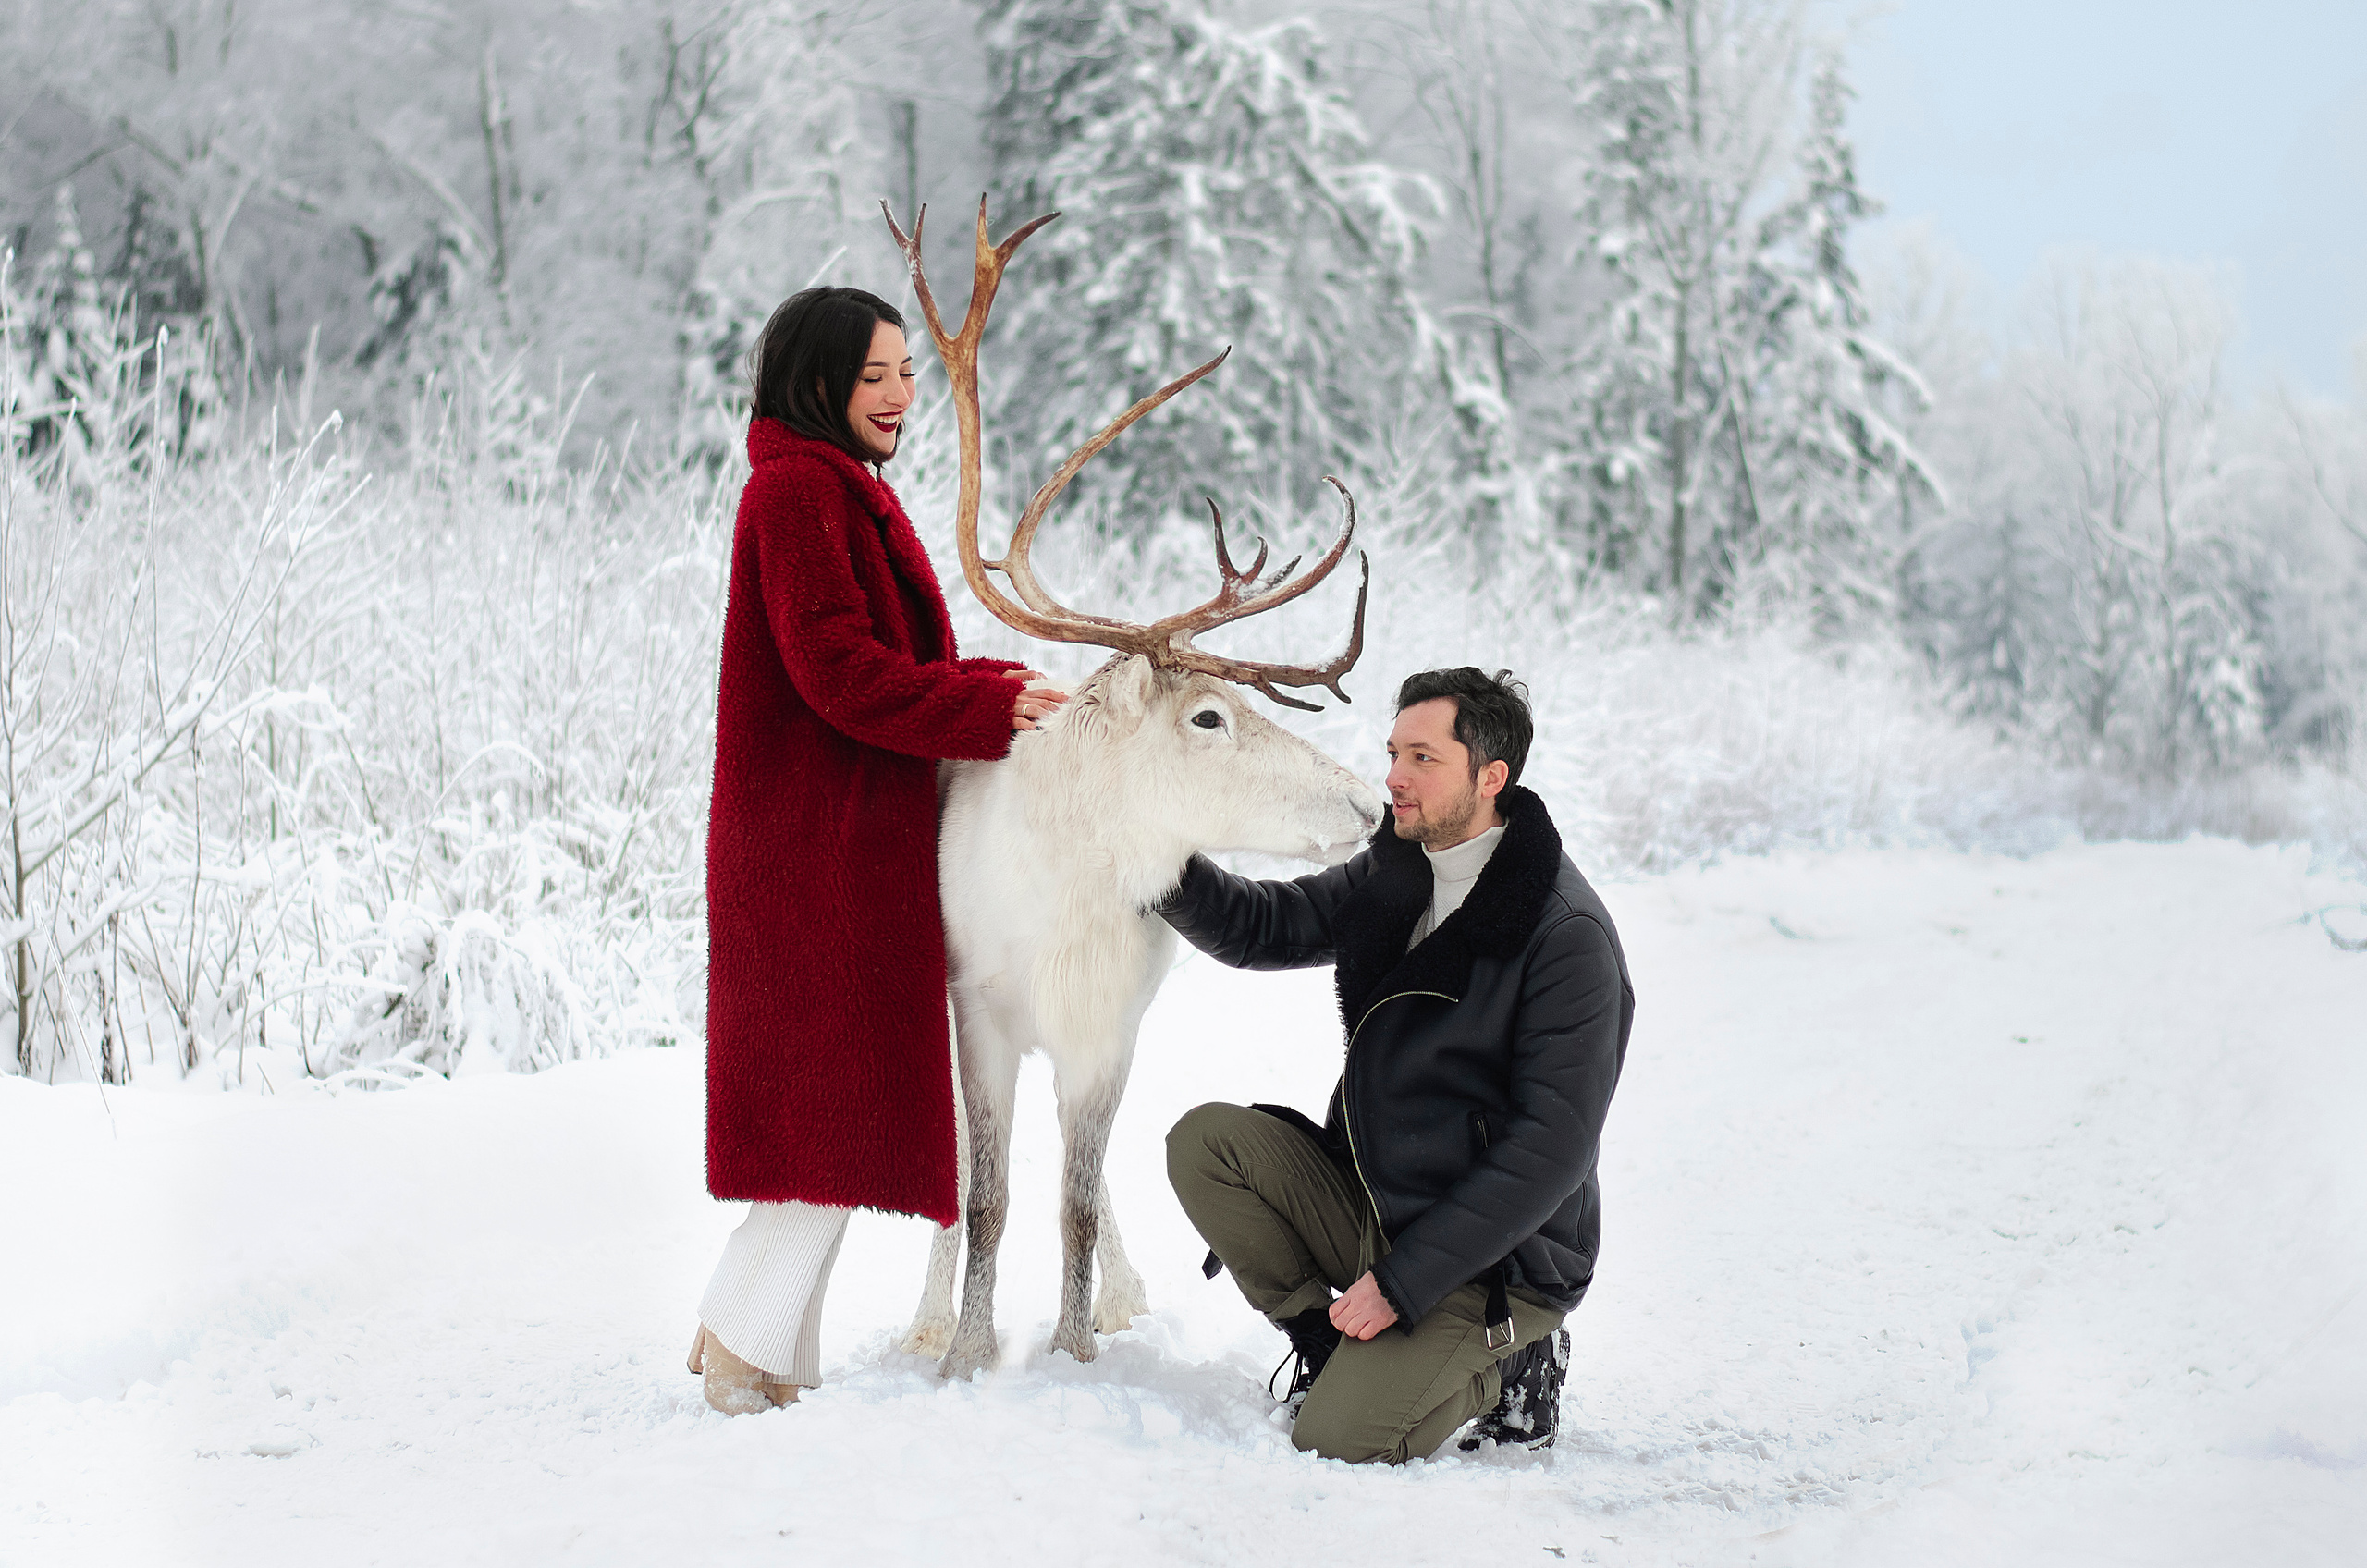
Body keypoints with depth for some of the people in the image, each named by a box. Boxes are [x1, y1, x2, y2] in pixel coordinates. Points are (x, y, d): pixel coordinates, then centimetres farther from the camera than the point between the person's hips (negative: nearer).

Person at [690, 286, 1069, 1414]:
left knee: (836, 1099, 11)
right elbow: (837, 672, -20)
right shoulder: (798, 489, -13)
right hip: (822, 842, -10)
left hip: (853, 837, 10)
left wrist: (986, 685, 4)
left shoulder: (842, 492, 19)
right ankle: (748, 1344, -3)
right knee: (840, 1098, -8)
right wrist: (990, 711, -15)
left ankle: (765, 1342, 17)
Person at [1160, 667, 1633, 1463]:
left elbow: (1552, 1150, -21)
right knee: (1205, 1141, -12)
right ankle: (1329, 1347, 1)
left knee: (1338, 1441, -22)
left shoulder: (1569, 936, -19)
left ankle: (1506, 1367, 6)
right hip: (1368, 1204, 7)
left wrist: (1404, 1280, -21)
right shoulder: (1392, 875, 4)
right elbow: (1258, 927, 10)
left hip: (1495, 1260, -7)